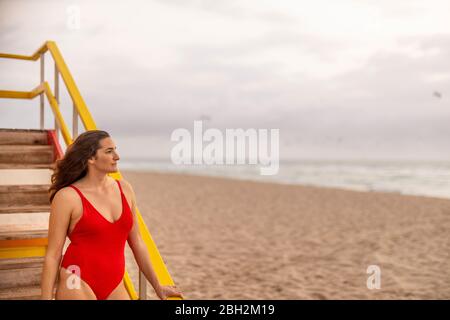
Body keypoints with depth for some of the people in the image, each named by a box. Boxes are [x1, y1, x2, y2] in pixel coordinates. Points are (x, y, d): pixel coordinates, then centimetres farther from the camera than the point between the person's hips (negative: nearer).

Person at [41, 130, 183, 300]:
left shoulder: (124, 189, 7)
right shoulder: (67, 197, -7)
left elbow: (137, 242, 13)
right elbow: (53, 255, -5)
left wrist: (157, 287, 17)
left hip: (114, 287, 5)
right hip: (78, 284, -4)